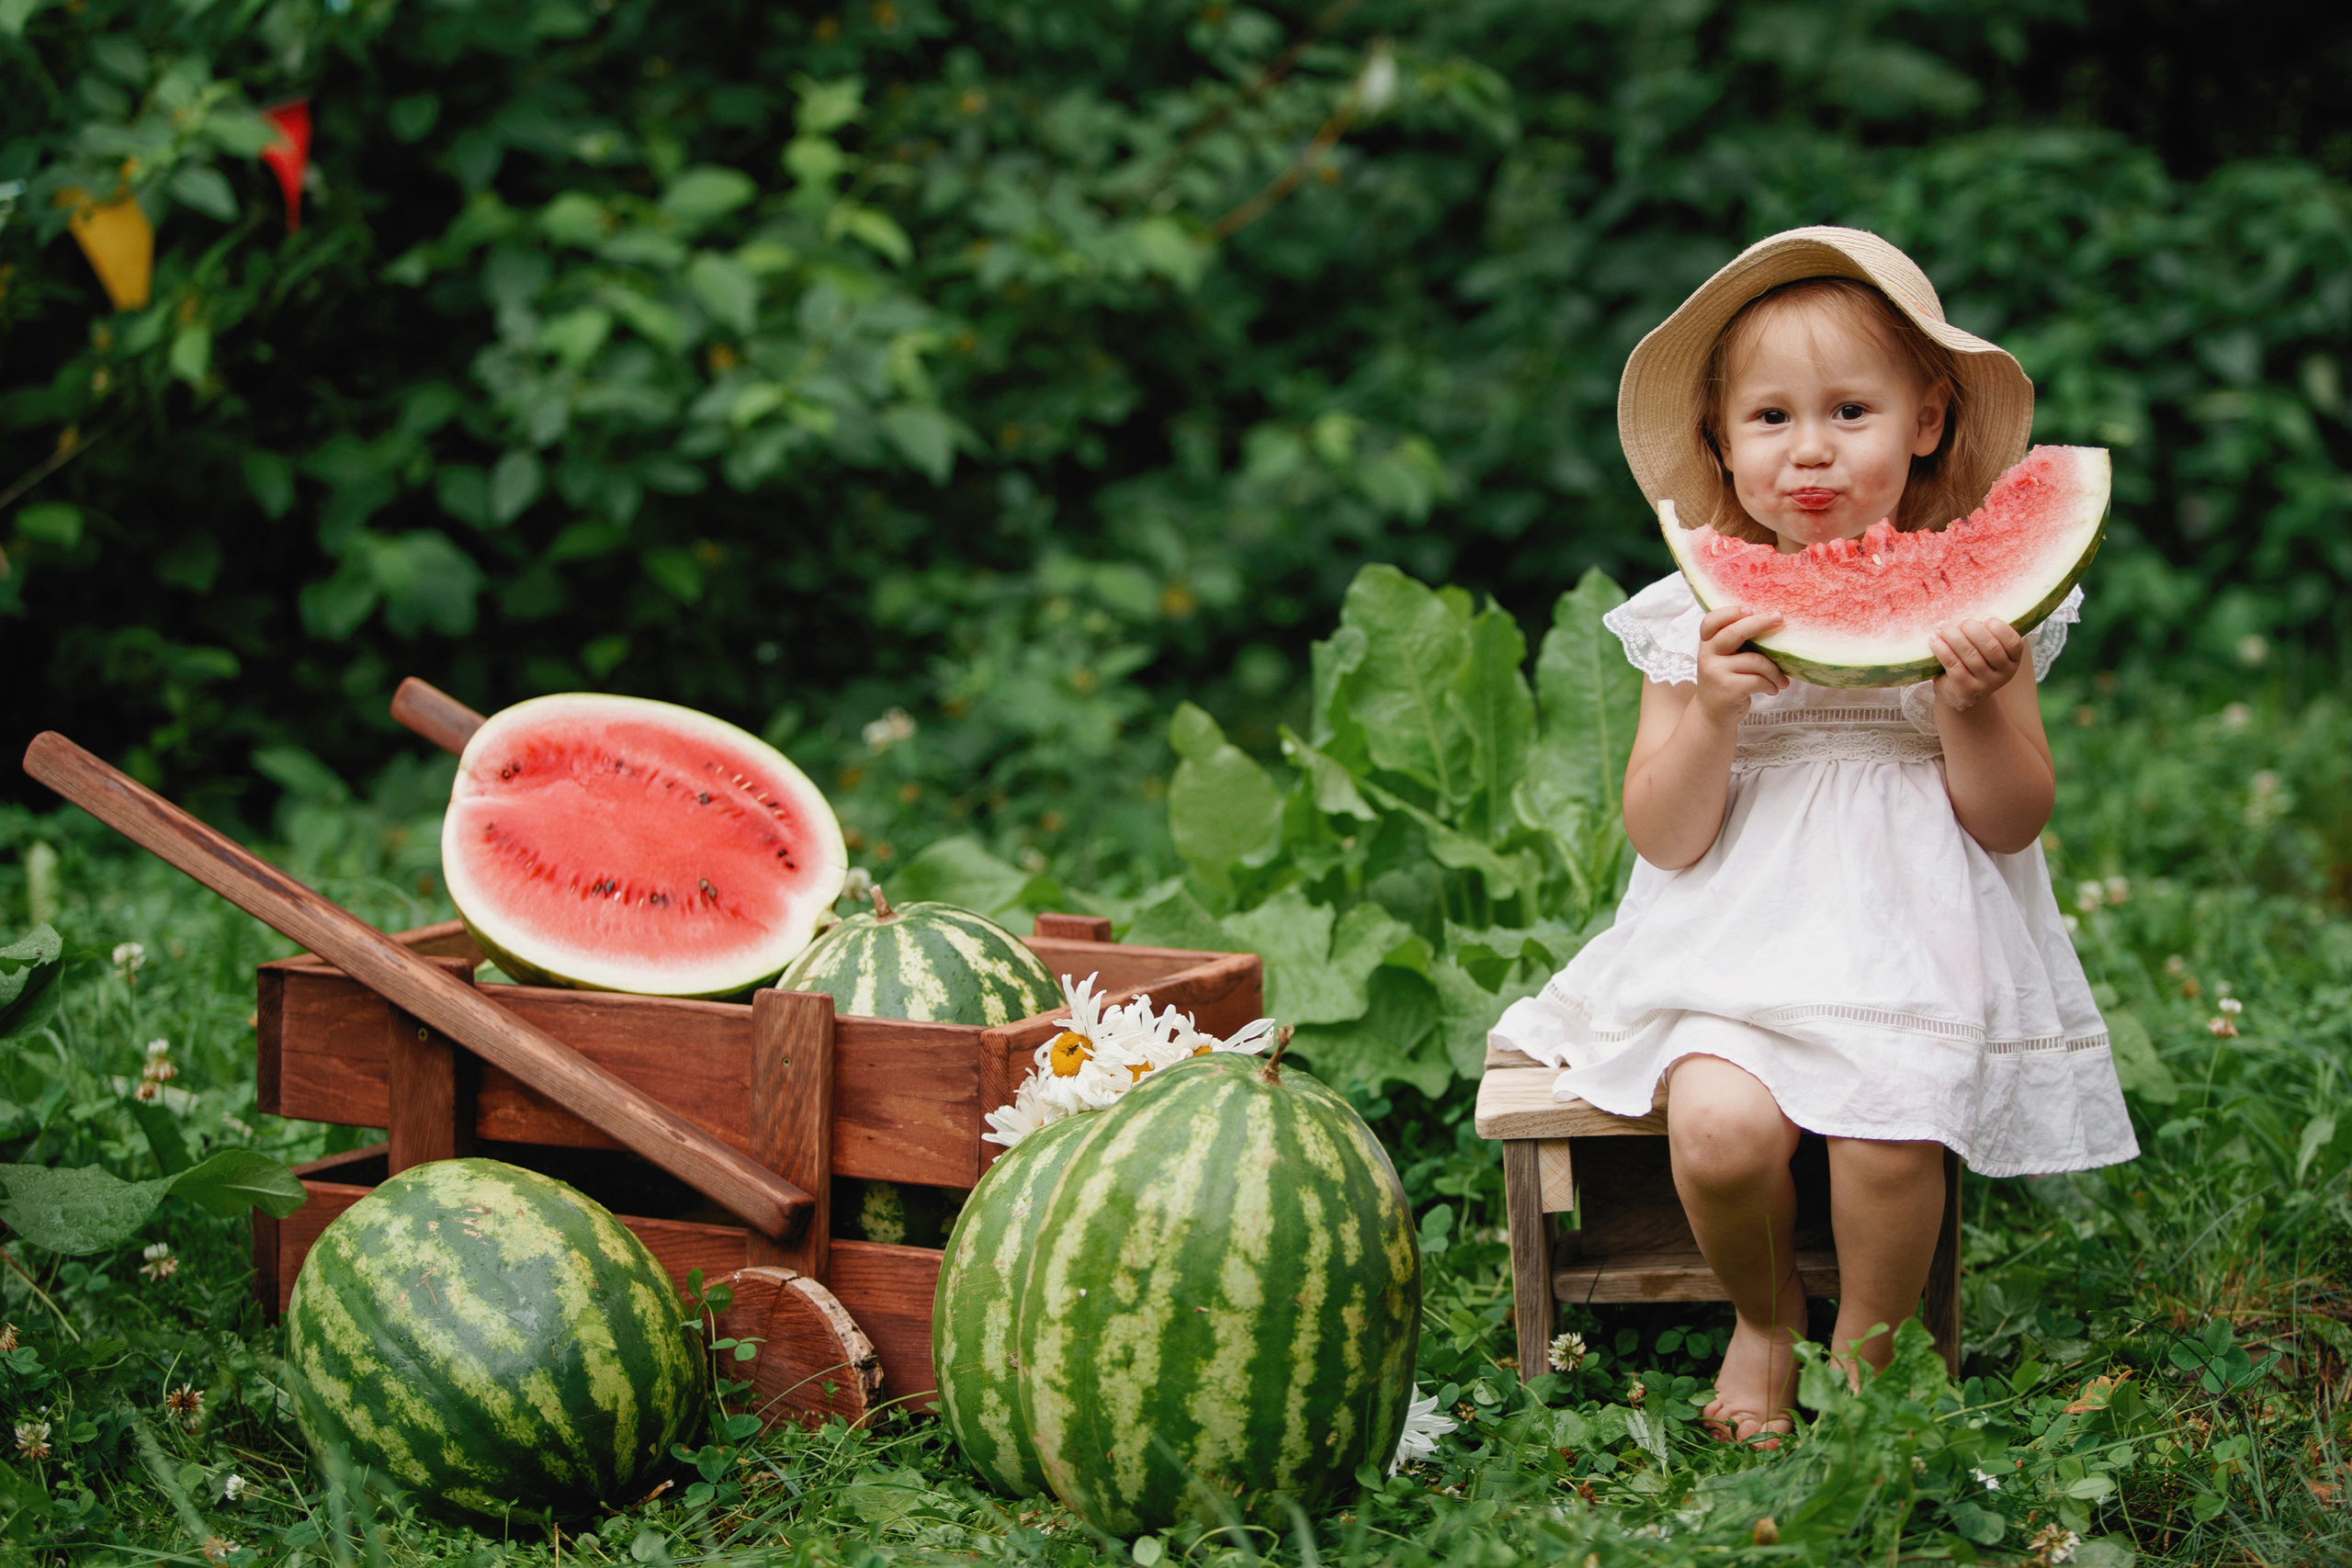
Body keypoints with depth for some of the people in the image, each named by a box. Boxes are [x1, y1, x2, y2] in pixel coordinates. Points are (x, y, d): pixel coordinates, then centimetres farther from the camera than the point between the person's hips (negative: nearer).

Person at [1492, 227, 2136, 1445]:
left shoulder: (1973, 599, 2)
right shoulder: (1700, 612, 3)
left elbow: (2014, 822, 2)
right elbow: (1664, 840, 1)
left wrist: (1972, 704, -17)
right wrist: (1709, 714, -17)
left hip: (1918, 937, 0)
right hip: (1742, 936, 1)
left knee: (1886, 1134, -26)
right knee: (1718, 1126, -26)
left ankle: (1864, 1355, 5)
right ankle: (1762, 1318, 8)